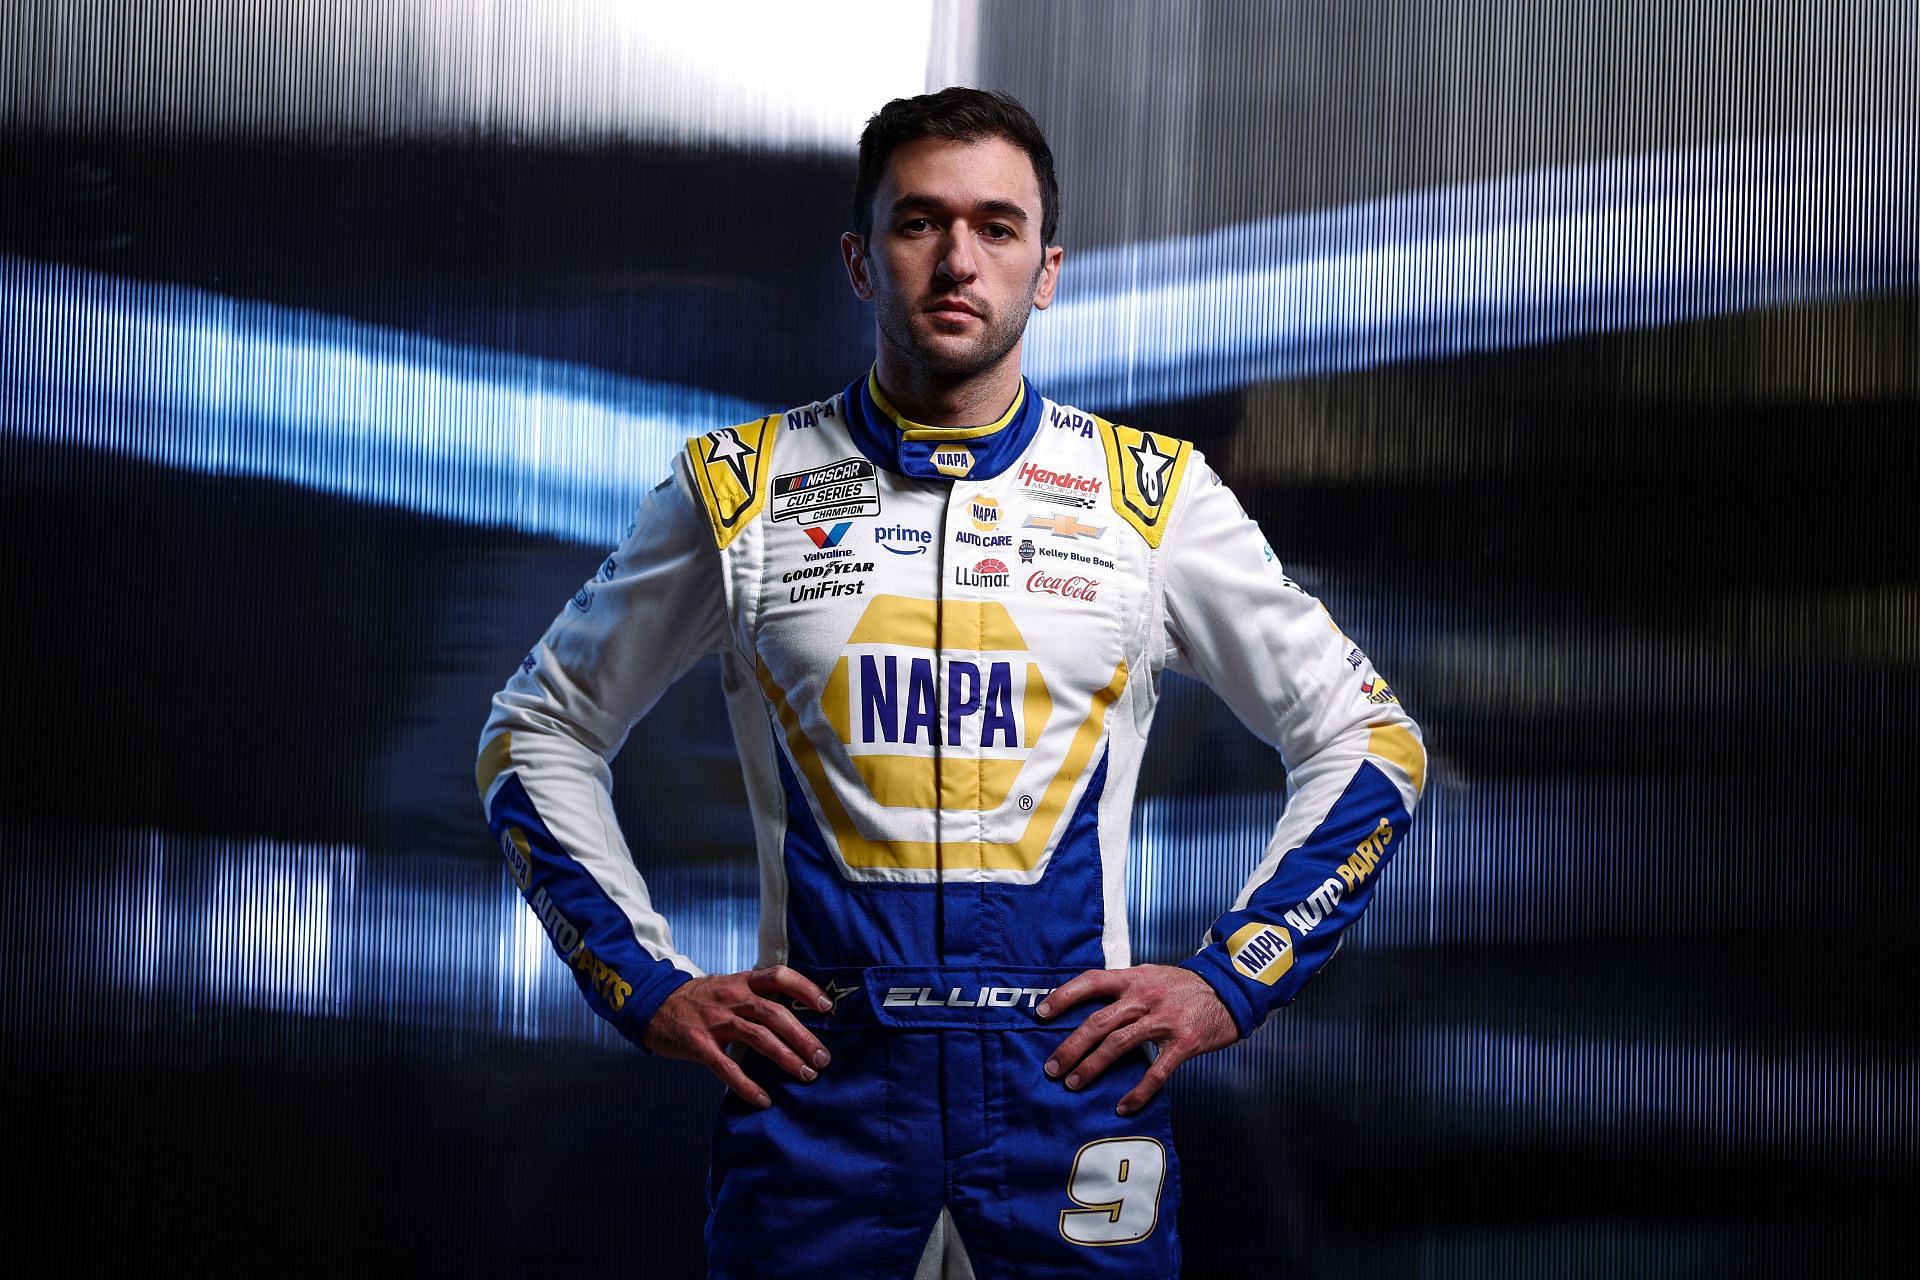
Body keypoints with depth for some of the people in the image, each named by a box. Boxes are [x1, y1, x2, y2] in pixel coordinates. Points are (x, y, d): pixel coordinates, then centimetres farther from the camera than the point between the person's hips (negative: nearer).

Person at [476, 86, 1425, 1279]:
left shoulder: (1155, 495, 4)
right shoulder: (738, 492, 4)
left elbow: (1370, 742, 10)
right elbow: (540, 733, 13)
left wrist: (1231, 980, 1)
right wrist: (649, 986, 3)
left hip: (1073, 1084, 0)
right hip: (816, 1086, 0)